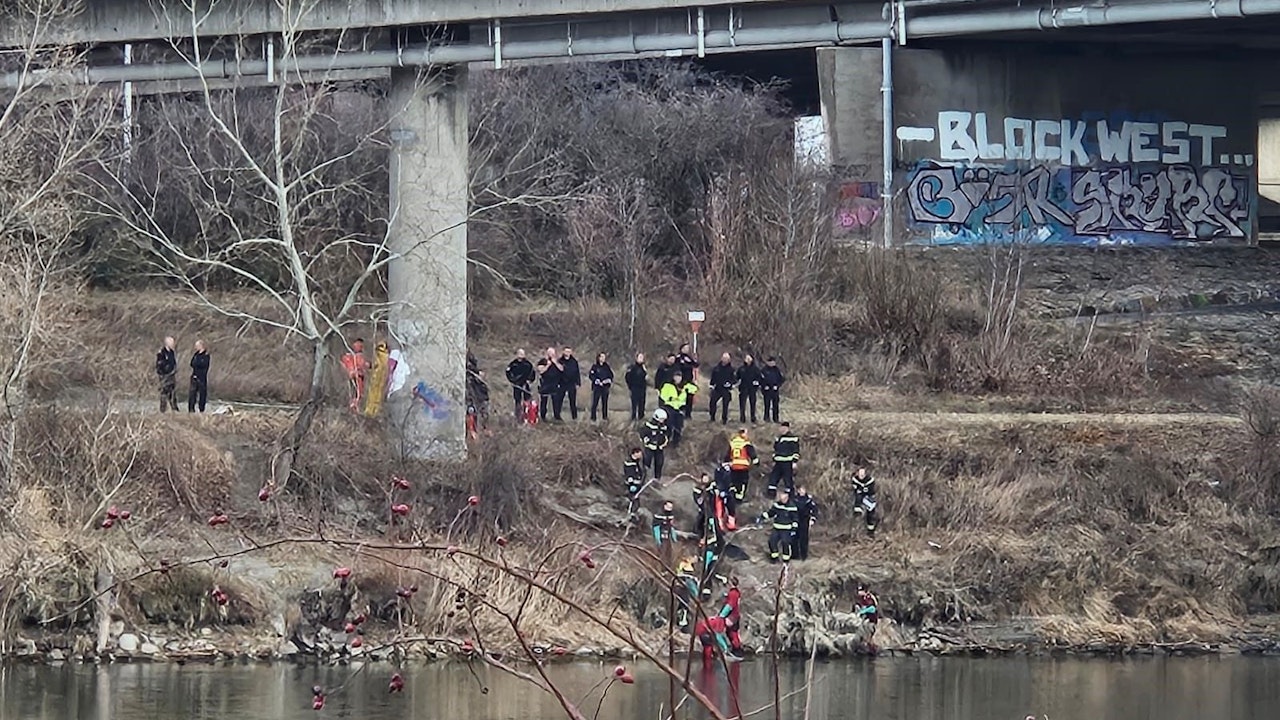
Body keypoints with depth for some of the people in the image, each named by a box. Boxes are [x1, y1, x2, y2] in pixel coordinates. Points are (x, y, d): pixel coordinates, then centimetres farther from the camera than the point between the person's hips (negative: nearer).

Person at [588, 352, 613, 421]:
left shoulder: (607, 367, 11)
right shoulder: (595, 367, 1)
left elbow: (611, 375, 14)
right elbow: (591, 375, -5)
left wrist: (608, 380, -5)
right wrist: (597, 381, -14)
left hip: (605, 386, 4)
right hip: (597, 387, -3)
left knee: (605, 402, 5)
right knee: (595, 402, -7)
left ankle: (605, 416, 13)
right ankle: (593, 417, -4)